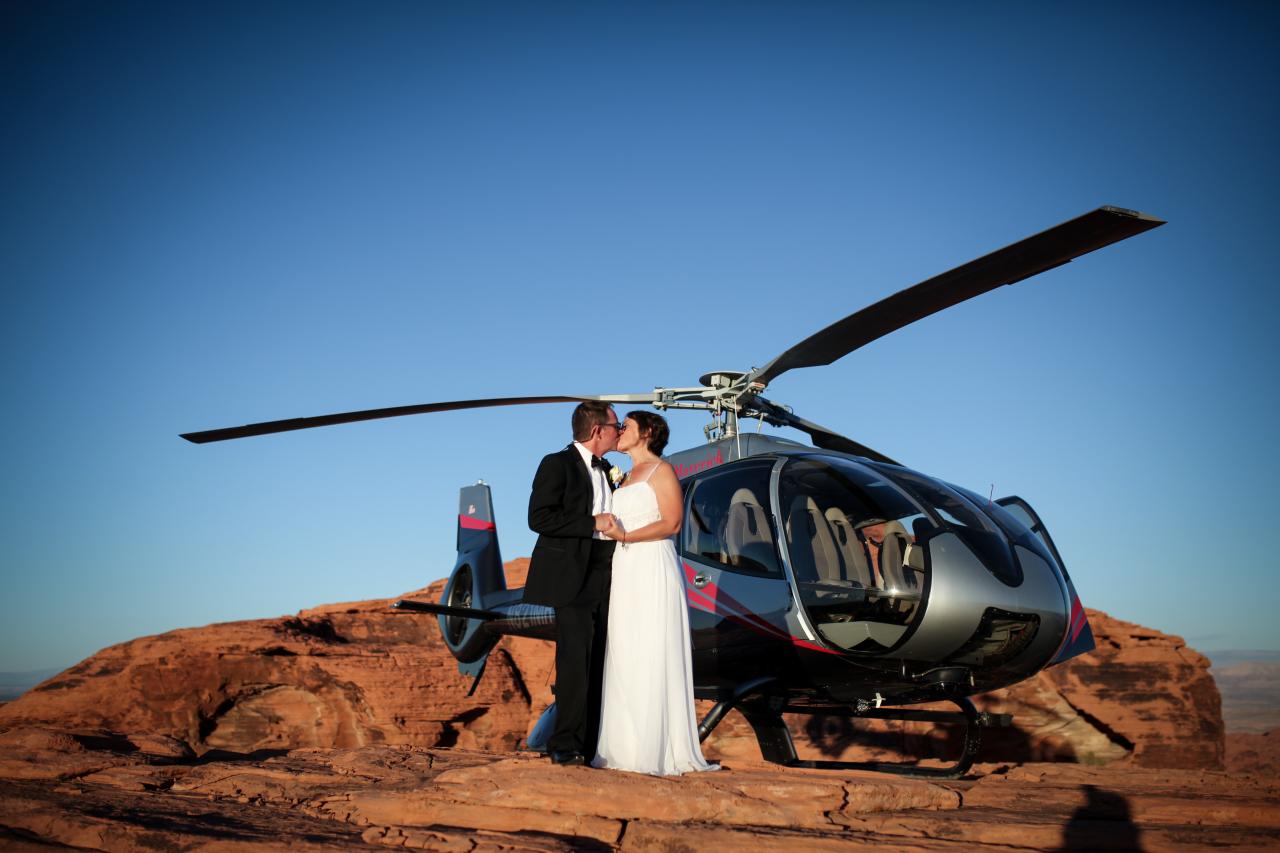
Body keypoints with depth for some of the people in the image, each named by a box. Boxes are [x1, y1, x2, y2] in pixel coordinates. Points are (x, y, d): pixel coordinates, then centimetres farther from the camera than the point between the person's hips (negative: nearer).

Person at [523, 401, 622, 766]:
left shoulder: (604, 470, 20)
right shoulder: (557, 464, -4)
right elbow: (539, 518, -14)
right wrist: (593, 523, -17)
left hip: (606, 572, 8)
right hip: (574, 575, -8)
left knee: (600, 661, 6)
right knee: (575, 657, -13)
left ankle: (592, 743, 12)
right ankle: (566, 745, -7)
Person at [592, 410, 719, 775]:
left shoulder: (661, 470, -3)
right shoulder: (627, 477, 21)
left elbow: (671, 523, -13)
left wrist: (626, 536, -19)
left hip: (654, 571, -8)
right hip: (625, 573, 8)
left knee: (654, 659, -8)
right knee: (625, 660, 5)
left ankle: (661, 750, -4)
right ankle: (629, 745, 9)